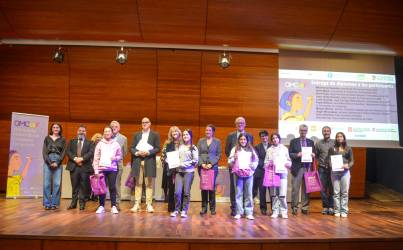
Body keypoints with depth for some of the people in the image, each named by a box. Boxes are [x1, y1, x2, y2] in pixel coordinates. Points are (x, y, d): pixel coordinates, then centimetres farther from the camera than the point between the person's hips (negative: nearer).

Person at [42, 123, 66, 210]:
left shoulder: (62, 139, 10)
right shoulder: (47, 138, 11)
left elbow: (63, 152, 3)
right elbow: (44, 151, 4)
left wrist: (57, 163, -9)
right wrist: (50, 162, -8)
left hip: (58, 162, 0)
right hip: (48, 162, 0)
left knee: (57, 183, -4)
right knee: (47, 183, -2)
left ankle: (54, 203, 3)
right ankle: (47, 203, 5)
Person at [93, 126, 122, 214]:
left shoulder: (116, 144, 7)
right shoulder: (100, 144, 6)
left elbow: (120, 156, 12)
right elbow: (96, 158, 4)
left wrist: (115, 158, -9)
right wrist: (96, 170, -2)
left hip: (112, 169, 0)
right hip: (101, 168, 0)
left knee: (112, 187, -1)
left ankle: (113, 206, 5)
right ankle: (101, 206, 12)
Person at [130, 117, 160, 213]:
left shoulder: (155, 135, 8)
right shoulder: (136, 135, 16)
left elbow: (157, 148, 1)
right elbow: (131, 148, 10)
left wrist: (148, 152, -14)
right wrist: (137, 153, -10)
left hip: (149, 161, -2)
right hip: (138, 161, 2)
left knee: (149, 184, 0)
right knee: (138, 183, 3)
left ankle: (149, 204, 3)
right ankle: (137, 204, 5)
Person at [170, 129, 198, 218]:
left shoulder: (193, 148, 5)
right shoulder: (180, 146, 13)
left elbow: (195, 160, -3)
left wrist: (185, 164, -12)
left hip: (189, 171, -2)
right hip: (179, 171, 2)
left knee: (186, 192, 0)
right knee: (177, 192, -4)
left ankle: (184, 210, 10)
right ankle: (176, 210, 10)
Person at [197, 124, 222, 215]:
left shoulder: (217, 141, 6)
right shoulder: (201, 141, 11)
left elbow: (219, 154, 1)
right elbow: (198, 154, 6)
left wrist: (211, 164, -10)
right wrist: (202, 163, -8)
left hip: (213, 167, -1)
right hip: (202, 167, 2)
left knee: (212, 187, 0)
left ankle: (212, 208, 8)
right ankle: (204, 207, 9)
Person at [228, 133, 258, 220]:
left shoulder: (251, 149, 11)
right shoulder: (235, 149, 6)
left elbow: (256, 161, 11)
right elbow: (229, 162, 3)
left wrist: (253, 166, -7)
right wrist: (234, 159, -16)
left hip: (249, 173, 1)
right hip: (238, 173, -1)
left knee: (248, 193, 3)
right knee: (238, 193, 0)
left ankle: (249, 213, 8)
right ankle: (238, 213, 5)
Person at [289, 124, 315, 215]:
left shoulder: (311, 142, 15)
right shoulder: (293, 141, 6)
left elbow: (313, 154, 15)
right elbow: (290, 154, 1)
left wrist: (313, 155, -7)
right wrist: (297, 155, -16)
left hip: (307, 168, 3)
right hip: (297, 168, -2)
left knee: (306, 189, 4)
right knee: (295, 189, -2)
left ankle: (305, 208, 13)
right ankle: (294, 207, 5)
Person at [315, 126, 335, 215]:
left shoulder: (334, 143, 4)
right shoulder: (318, 143, 7)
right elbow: (316, 155, 12)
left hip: (332, 168, -1)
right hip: (322, 168, 1)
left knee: (332, 188, 1)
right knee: (323, 188, 3)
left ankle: (331, 207, 9)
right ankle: (325, 207, 12)